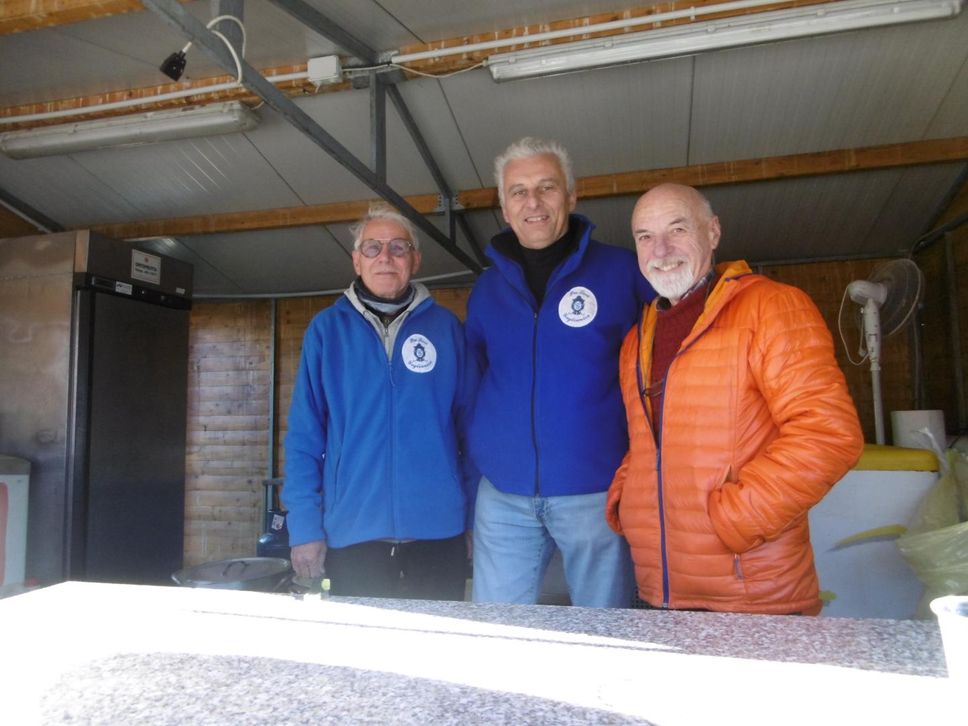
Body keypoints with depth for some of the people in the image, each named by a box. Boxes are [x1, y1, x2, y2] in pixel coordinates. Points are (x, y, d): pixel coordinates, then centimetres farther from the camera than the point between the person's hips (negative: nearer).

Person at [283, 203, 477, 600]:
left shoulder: (446, 326, 3)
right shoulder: (327, 328, 2)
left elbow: (473, 426, 4)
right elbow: (304, 436, 1)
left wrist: (481, 520, 0)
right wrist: (304, 526, -4)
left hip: (439, 533, 1)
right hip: (352, 534, 0)